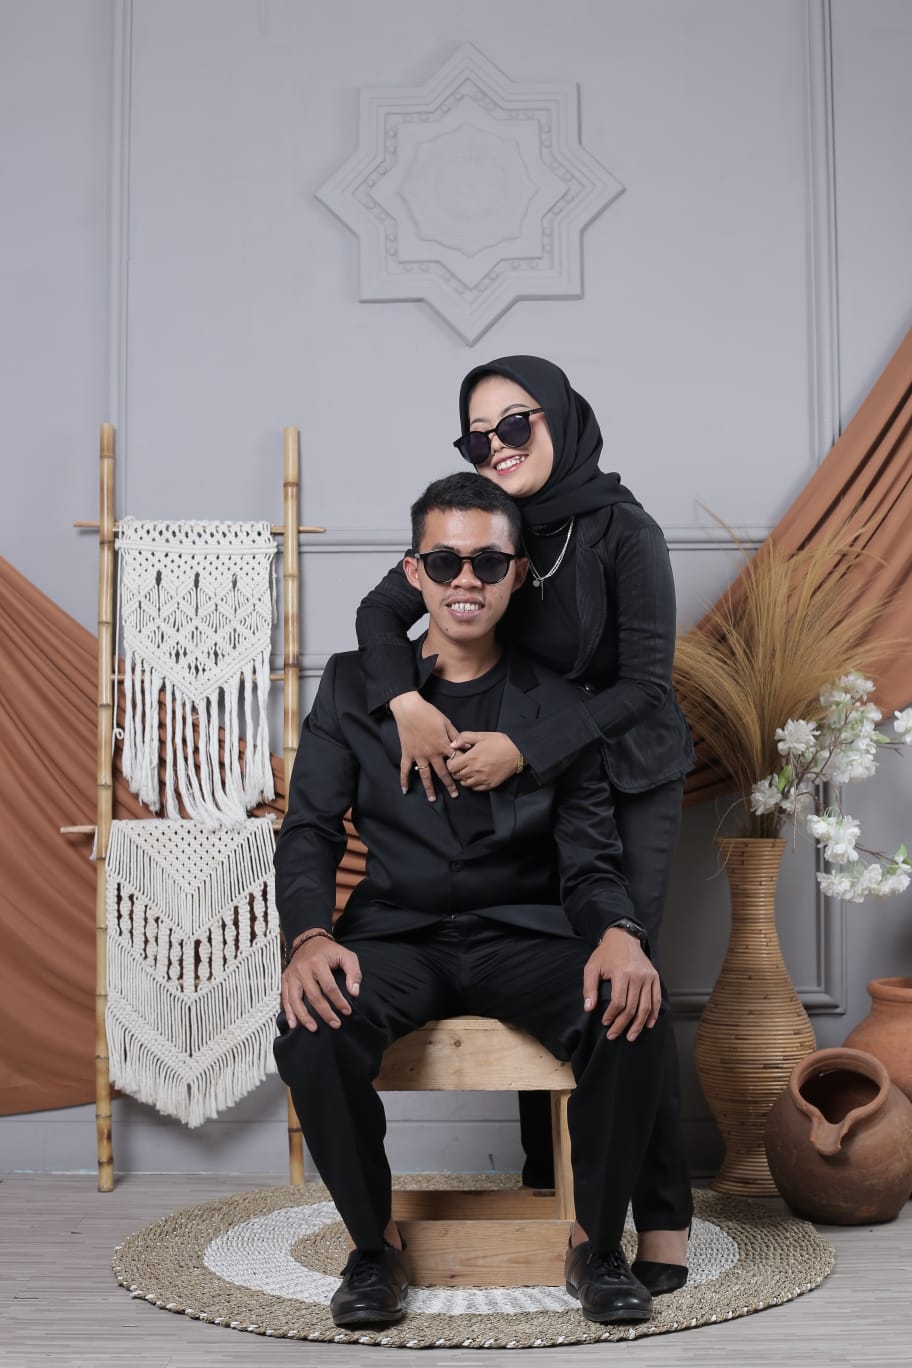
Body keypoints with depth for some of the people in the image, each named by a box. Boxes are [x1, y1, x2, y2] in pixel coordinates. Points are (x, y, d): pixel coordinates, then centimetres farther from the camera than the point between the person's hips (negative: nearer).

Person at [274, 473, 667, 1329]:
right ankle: (373, 1244, -5)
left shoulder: (558, 700, 6)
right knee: (312, 1033, -31)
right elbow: (309, 831, 1)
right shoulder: (354, 684, 7)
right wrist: (309, 937, -21)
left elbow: (589, 858, 2)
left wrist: (618, 934, -22)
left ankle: (598, 1242, -5)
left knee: (633, 1020, -29)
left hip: (524, 933, 0)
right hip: (397, 933, 0)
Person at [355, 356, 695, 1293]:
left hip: (626, 779, -5)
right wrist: (405, 702, -25)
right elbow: (380, 612, -6)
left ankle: (664, 1216, 0)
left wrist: (525, 746, -27)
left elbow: (643, 683, -19)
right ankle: (546, 1180, 21)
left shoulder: (623, 531, -17)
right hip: (523, 777, 5)